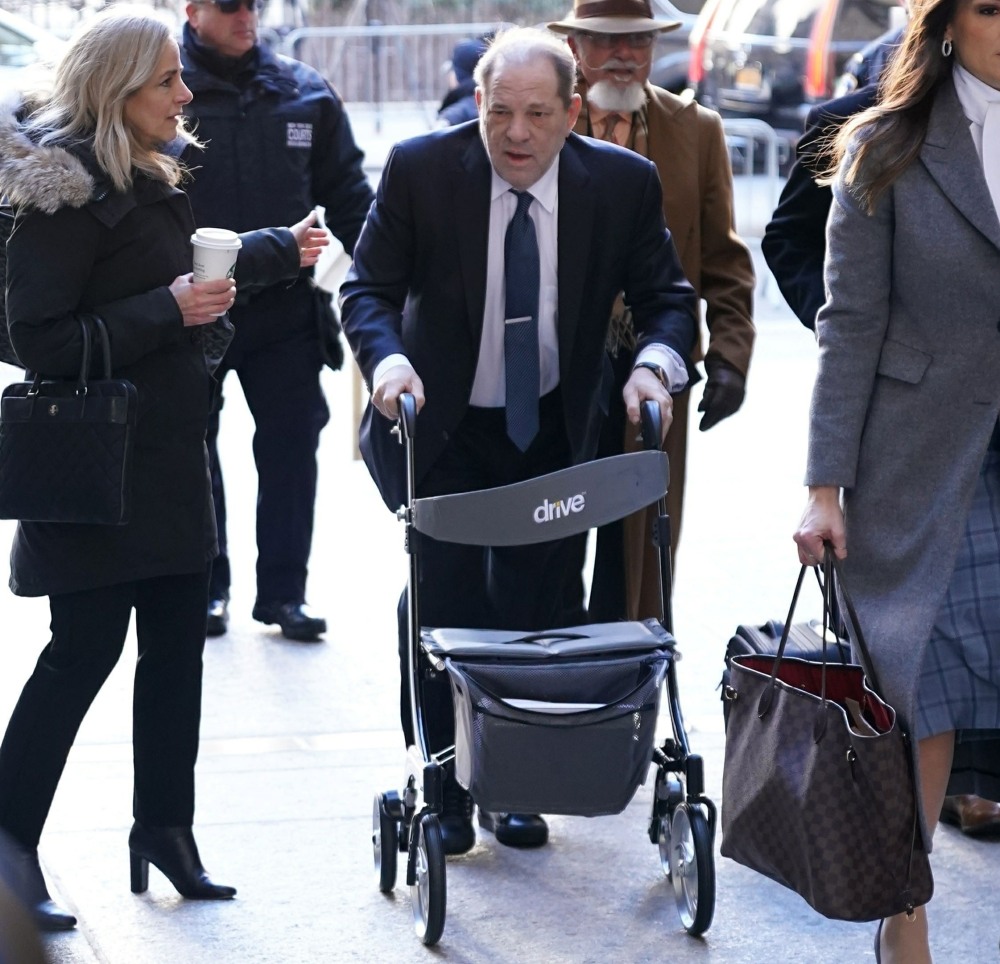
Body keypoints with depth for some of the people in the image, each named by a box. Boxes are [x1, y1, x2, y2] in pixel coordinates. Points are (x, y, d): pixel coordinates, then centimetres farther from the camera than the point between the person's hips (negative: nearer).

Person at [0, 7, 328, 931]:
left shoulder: (150, 175, 11)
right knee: (85, 649, -5)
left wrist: (276, 251, 35)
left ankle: (165, 827, 22)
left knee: (176, 644, 11)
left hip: (167, 456, 9)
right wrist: (167, 311, -23)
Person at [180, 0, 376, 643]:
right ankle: (207, 587, 21)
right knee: (194, 451, 8)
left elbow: (348, 198, 10)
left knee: (292, 446, 2)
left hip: (283, 308, 2)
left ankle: (285, 591, 12)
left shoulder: (304, 95, 5)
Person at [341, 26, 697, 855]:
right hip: (440, 426, -2)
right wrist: (388, 357, -31)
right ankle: (444, 791, 7)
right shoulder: (421, 170, -14)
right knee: (444, 603, -7)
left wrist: (657, 362, -24)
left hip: (554, 431, 2)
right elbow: (369, 286, -10)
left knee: (539, 608, 3)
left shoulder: (623, 182, -10)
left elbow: (665, 295, -2)